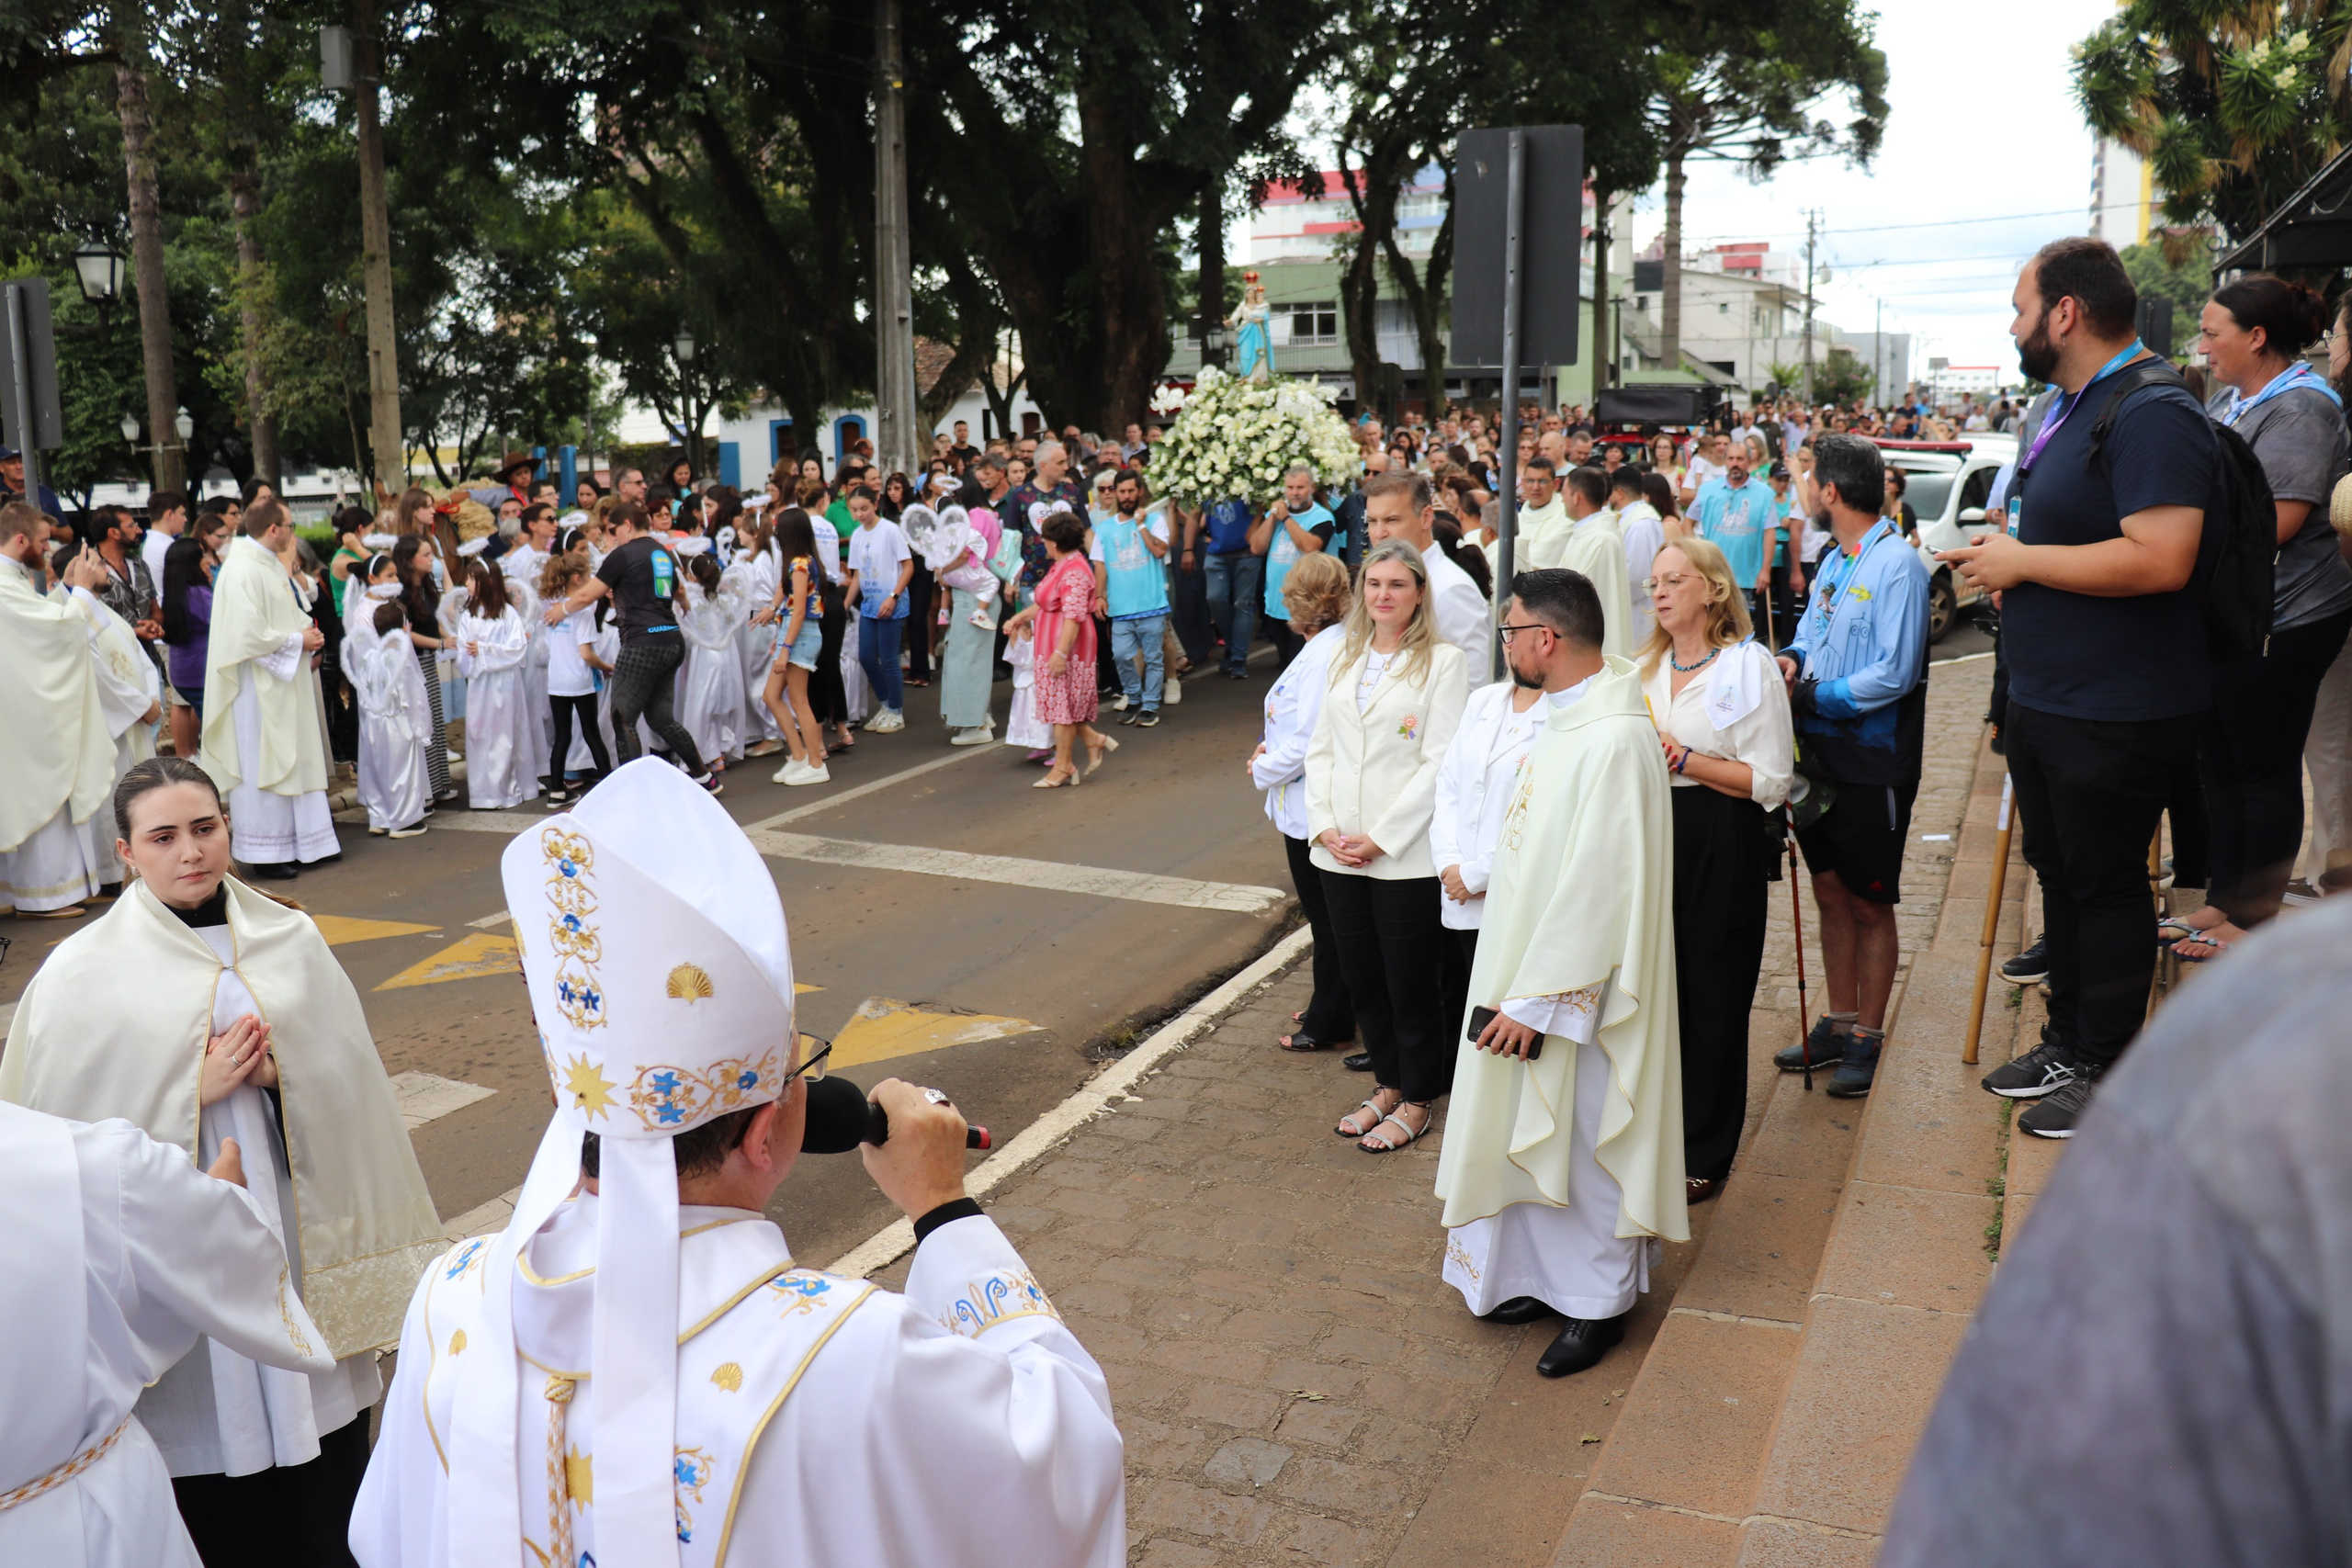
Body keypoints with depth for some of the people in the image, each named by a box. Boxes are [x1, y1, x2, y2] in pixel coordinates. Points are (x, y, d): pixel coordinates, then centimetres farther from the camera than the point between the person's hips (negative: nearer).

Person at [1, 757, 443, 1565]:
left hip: (300, 1229, 3)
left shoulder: (291, 940, 3)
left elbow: (353, 1078, 5)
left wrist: (281, 1073, -14)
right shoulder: (82, 973, -5)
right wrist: (195, 1090, -15)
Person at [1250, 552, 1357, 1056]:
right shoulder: (1333, 645, 6)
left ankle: (1328, 1023, 16)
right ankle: (1332, 1003, 34)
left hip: (1312, 806, -9)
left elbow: (1310, 741, -25)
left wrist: (1264, 769, -10)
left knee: (1325, 915, 3)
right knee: (1323, 911, 20)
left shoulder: (1325, 655, -23)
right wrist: (1270, 747, 5)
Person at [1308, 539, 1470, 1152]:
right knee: (1361, 976, 13)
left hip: (1405, 855, -5)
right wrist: (1324, 824, -2)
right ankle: (1388, 1084, 32)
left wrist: (1380, 837, -15)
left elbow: (1439, 763, -12)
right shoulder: (1345, 658, 12)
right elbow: (1320, 748, 12)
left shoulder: (1443, 661, -6)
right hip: (1339, 853, 5)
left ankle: (1417, 1101, 21)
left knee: (1409, 981, 4)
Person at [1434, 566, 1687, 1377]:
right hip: (1528, 959, 9)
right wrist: (1519, 988, 14)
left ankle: (1601, 1299, 24)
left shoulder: (1613, 740, -25)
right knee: (1536, 1130, 18)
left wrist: (1535, 999, -21)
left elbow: (1597, 886, -25)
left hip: (1579, 985, -9)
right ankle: (1546, 1276, 34)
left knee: (1584, 1135, 6)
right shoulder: (1565, 719, 5)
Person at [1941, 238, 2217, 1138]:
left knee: (2106, 884, 2)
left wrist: (2021, 561, -22)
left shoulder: (2152, 413, -20)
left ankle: (2106, 1074, 16)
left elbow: (2159, 558, -31)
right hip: (2045, 697, 10)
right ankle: (2067, 1041, 34)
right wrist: (2002, 561, 5)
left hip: (2117, 714, -10)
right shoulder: (2071, 407, 13)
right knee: (2059, 872, 19)